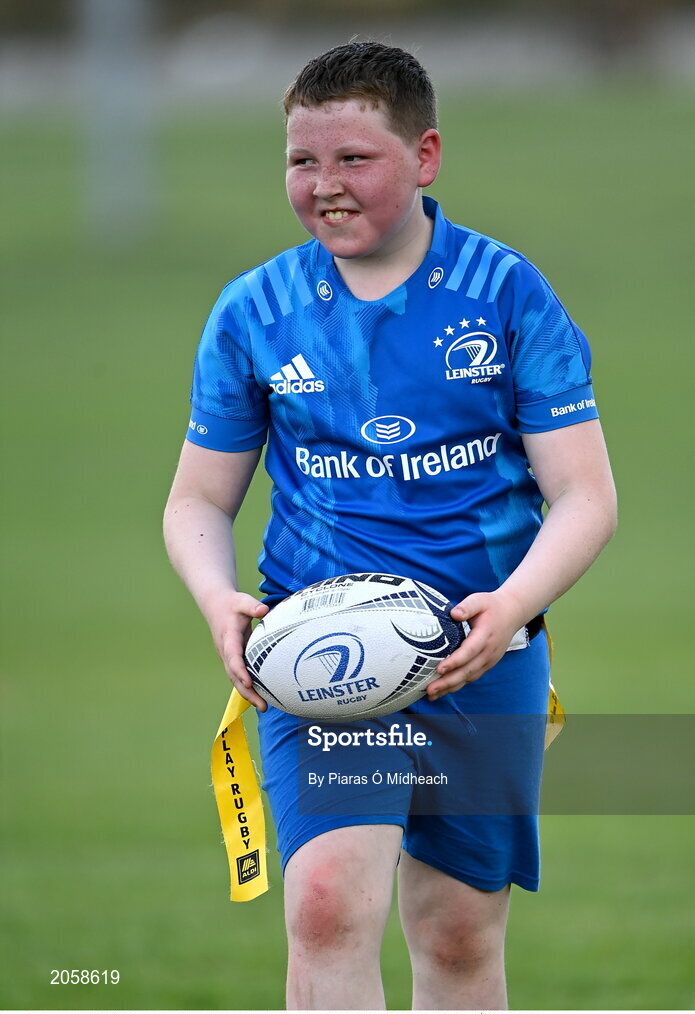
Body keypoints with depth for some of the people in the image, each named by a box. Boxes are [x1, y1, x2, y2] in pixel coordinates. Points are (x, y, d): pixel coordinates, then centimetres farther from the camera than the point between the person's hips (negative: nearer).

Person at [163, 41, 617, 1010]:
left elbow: (585, 495, -3)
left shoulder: (508, 293, -2)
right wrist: (219, 600, -11)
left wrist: (510, 606, -21)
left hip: (482, 650, 0)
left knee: (460, 936, 8)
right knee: (329, 902, -21)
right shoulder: (252, 312, 3)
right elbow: (199, 499, 11)